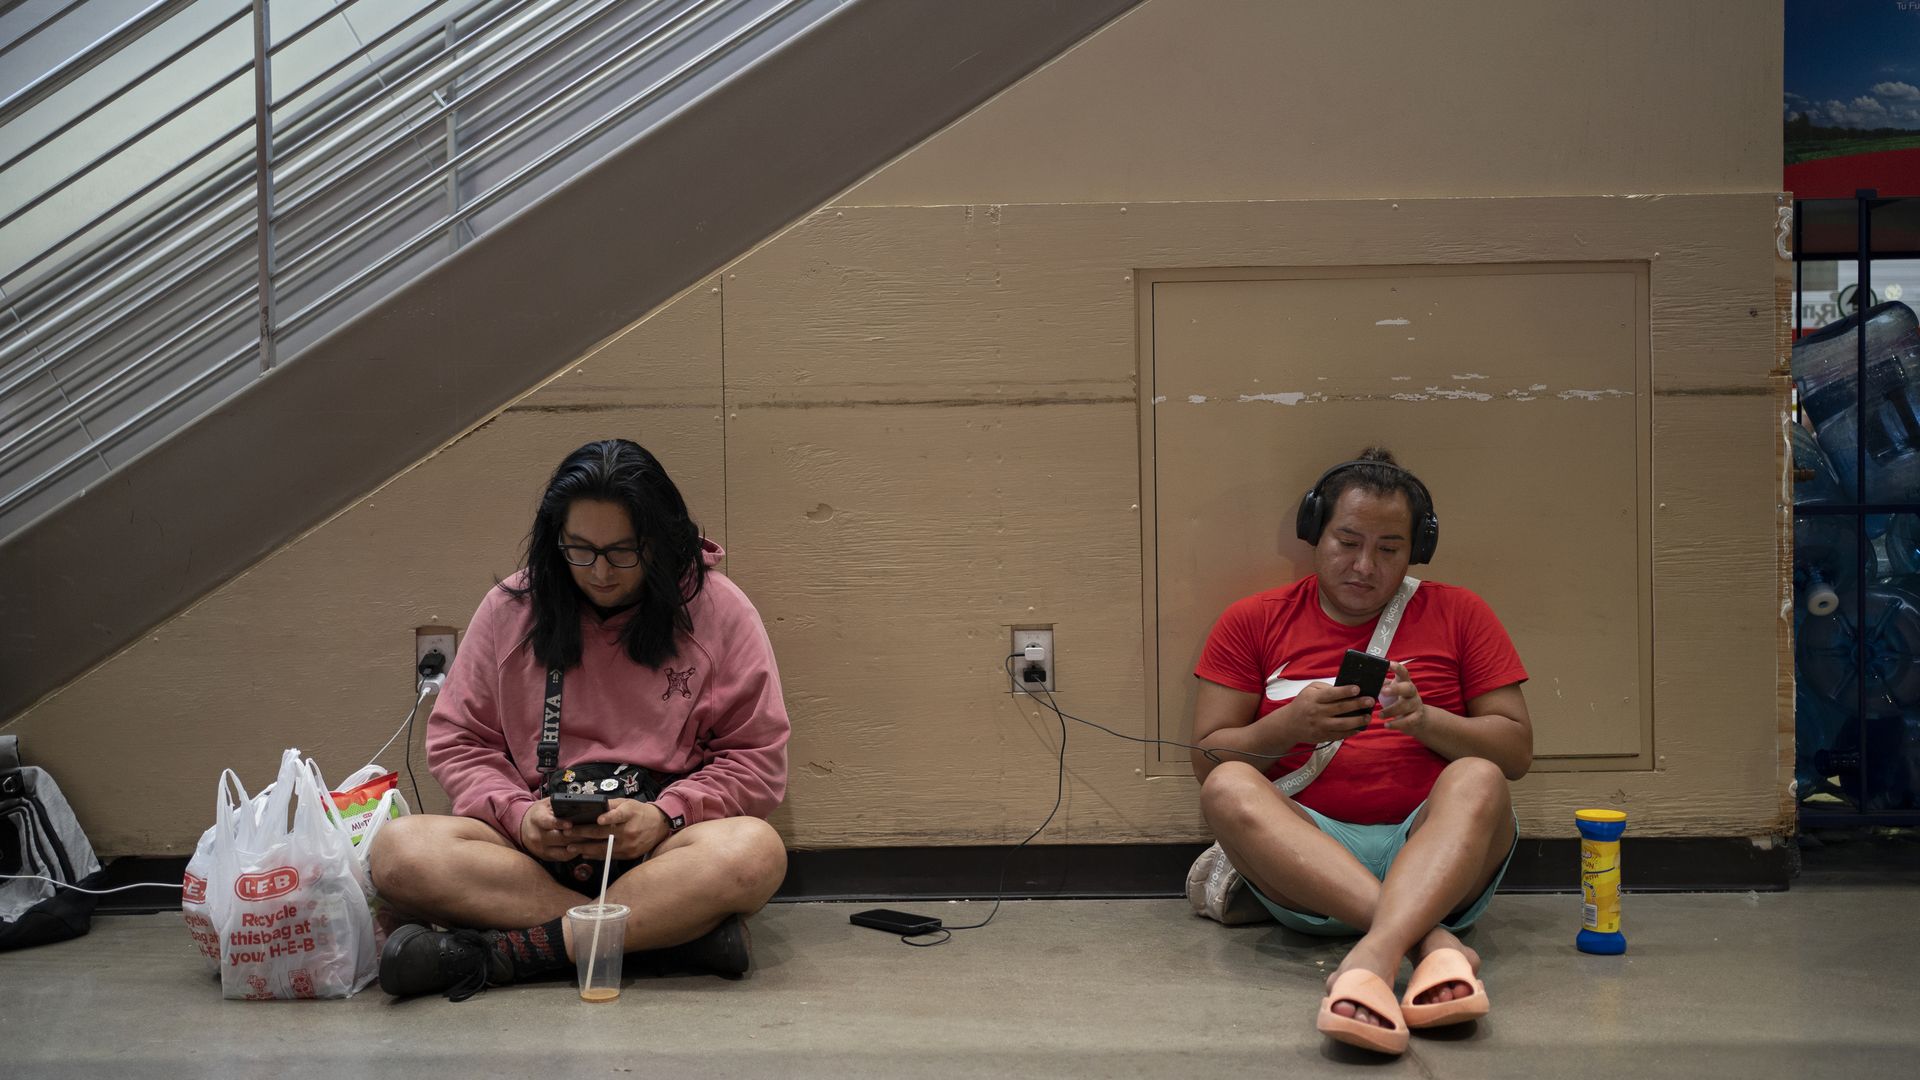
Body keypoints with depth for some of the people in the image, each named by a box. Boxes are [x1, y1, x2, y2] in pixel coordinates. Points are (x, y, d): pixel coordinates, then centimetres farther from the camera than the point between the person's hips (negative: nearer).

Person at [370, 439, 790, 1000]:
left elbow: (758, 758, 2)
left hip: (659, 844, -2)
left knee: (756, 851, -36)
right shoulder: (510, 610, 8)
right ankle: (681, 931, -31)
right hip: (536, 847, 2)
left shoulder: (719, 611, 3)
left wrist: (666, 816, -14)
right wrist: (517, 814, -9)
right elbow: (456, 741, 10)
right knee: (397, 851, -27)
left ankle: (498, 952, -31)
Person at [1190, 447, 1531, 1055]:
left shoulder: (1457, 615, 13)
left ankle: (1373, 957, -55)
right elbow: (1207, 760, 7)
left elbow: (1517, 751, 8)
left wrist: (1425, 720, -11)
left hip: (1429, 850, 0)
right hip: (1305, 856, 0)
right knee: (1228, 789, -30)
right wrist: (1290, 725, -12)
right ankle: (1432, 942, -45)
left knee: (1478, 780, -30)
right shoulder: (1254, 622, 12)